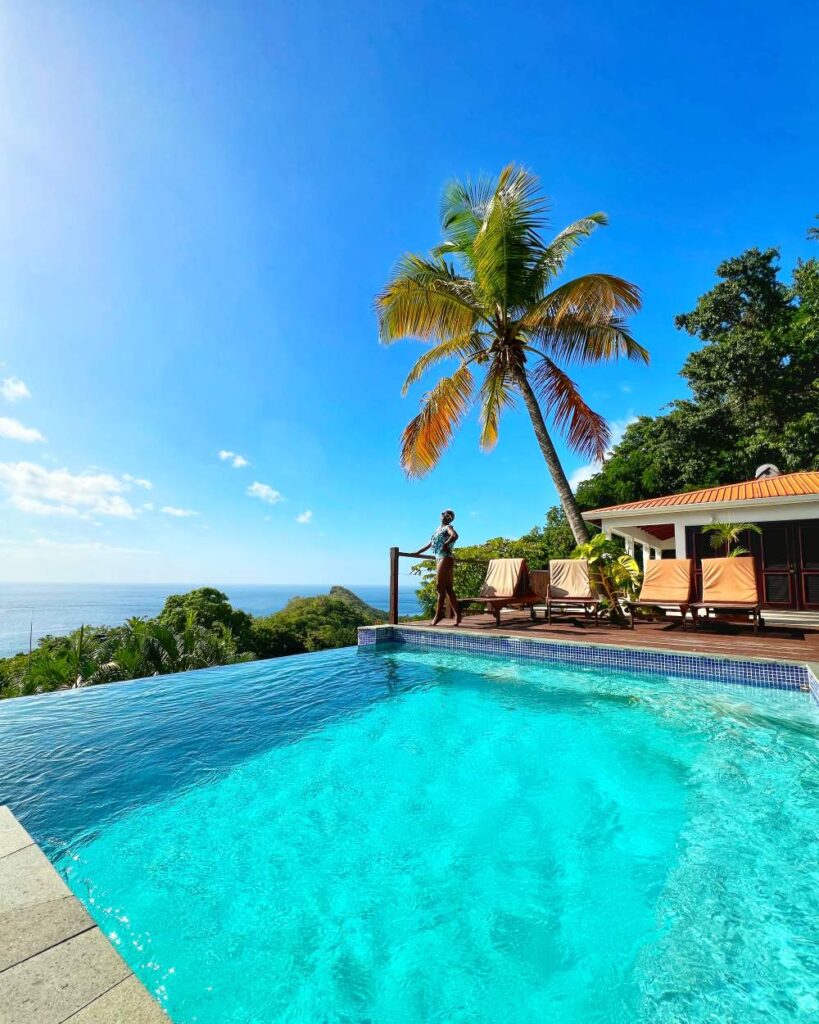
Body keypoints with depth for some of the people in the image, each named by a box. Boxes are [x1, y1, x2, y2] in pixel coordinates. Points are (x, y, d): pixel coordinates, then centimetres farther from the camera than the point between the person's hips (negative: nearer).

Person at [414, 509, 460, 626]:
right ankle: (457, 614, 8)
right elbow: (430, 544, 28)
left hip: (446, 559, -9)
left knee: (440, 586, -10)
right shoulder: (438, 529, 23)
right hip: (439, 559, 9)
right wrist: (416, 553, 26)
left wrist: (446, 544, -16)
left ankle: (439, 614, -7)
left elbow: (455, 535, -26)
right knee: (448, 588, 6)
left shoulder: (448, 527, -1)